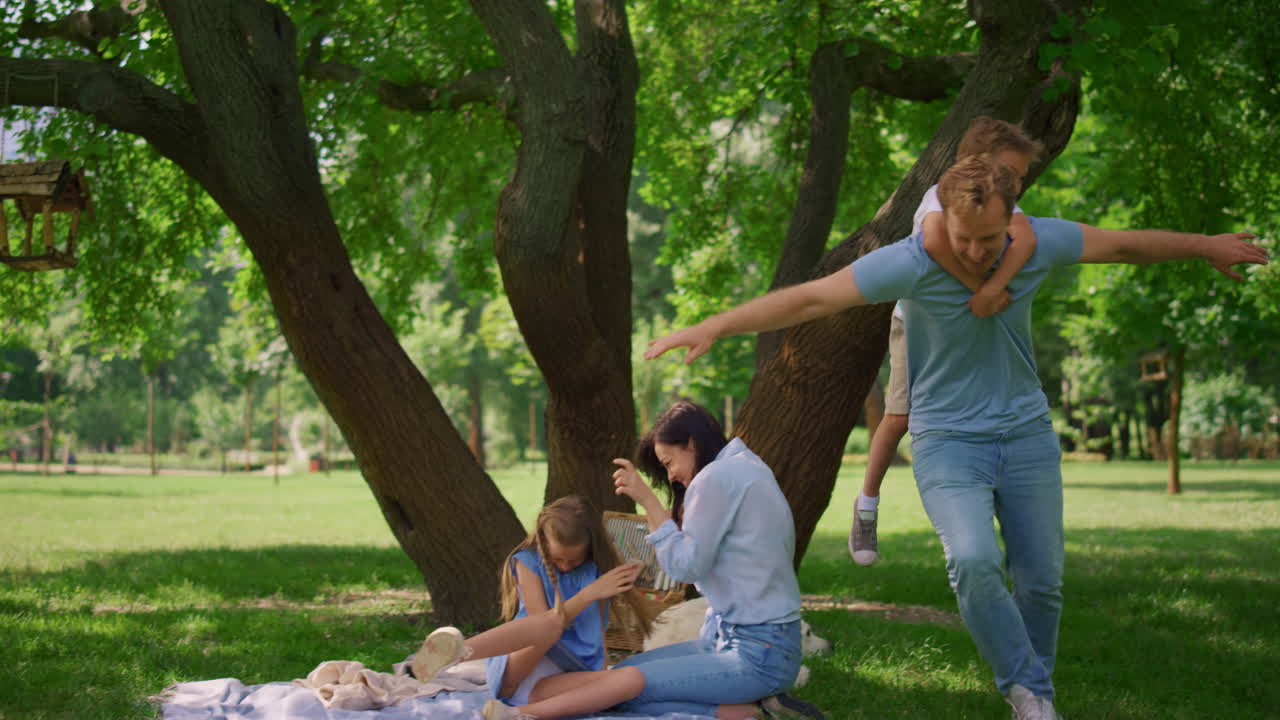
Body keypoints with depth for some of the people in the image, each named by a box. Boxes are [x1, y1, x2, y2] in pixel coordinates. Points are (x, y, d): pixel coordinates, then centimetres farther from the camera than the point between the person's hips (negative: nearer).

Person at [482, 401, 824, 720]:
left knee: (631, 682, -19)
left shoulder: (719, 476, -14)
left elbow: (686, 566, -16)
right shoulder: (746, 470, 16)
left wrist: (647, 499, -13)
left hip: (757, 654, -10)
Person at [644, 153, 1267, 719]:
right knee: (974, 561, -24)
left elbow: (1125, 245, 8)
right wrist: (712, 328, -30)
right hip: (947, 440, -4)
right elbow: (810, 298, -24)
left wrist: (1207, 246, 21)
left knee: (1041, 579, 5)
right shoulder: (912, 262, -22)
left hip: (1026, 433, 4)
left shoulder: (1039, 243, -10)